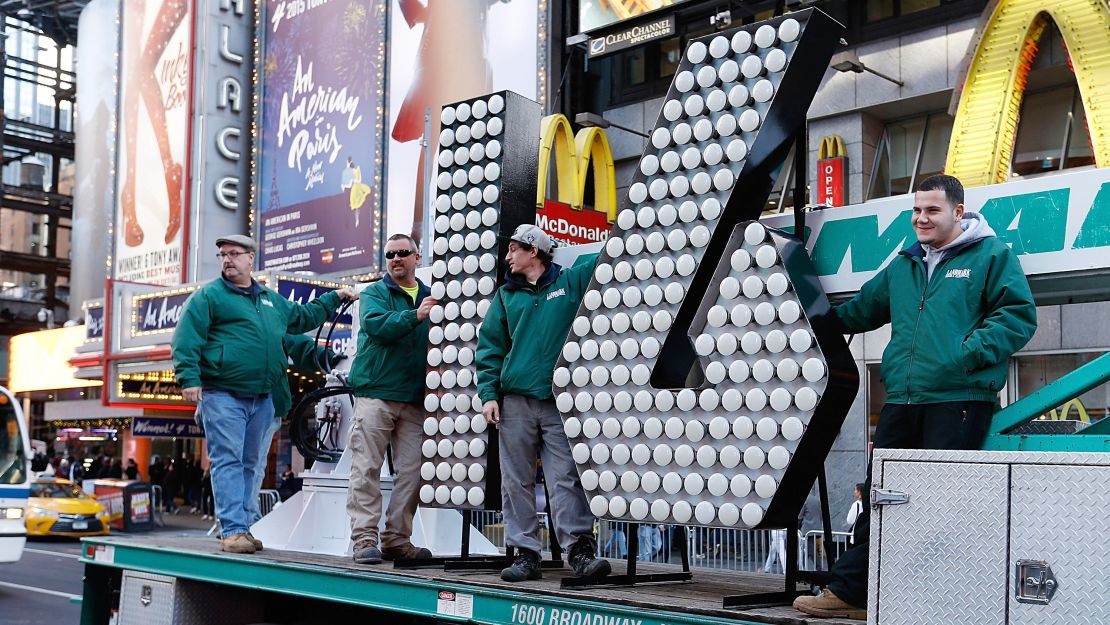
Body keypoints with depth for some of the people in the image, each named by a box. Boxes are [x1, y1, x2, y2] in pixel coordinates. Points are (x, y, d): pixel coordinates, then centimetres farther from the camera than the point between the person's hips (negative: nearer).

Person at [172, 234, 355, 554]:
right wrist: (189, 377, -17)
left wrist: (334, 298, 34)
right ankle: (232, 530, -11)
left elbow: (303, 316, 36)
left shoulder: (273, 301, 20)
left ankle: (244, 527, 15)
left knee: (251, 464, 8)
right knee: (228, 461, -9)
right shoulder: (208, 296, 1)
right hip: (223, 395, -6)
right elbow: (186, 339, -7)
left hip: (262, 398, 6)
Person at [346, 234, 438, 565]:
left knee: (412, 471, 3)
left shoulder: (430, 297, 17)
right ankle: (364, 539, -3)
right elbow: (376, 324, -14)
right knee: (367, 469, -5)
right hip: (375, 392, -4)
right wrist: (415, 316, -25)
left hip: (415, 399, 4)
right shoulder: (373, 293, 6)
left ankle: (396, 539, 11)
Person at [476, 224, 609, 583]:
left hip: (560, 401, -3)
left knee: (566, 478, -9)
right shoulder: (507, 295, 15)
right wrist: (488, 394, 4)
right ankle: (525, 553, 11)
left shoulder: (571, 281, 9)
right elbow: (490, 347, 13)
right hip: (516, 400, 3)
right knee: (517, 481, 4)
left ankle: (580, 549, -8)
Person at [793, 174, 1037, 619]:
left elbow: (1018, 315, -6)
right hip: (901, 401, 7)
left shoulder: (991, 255, 2)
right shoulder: (903, 266, 22)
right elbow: (863, 308, 36)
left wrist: (970, 353, -15)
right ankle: (850, 590, 15)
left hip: (959, 400, -6)